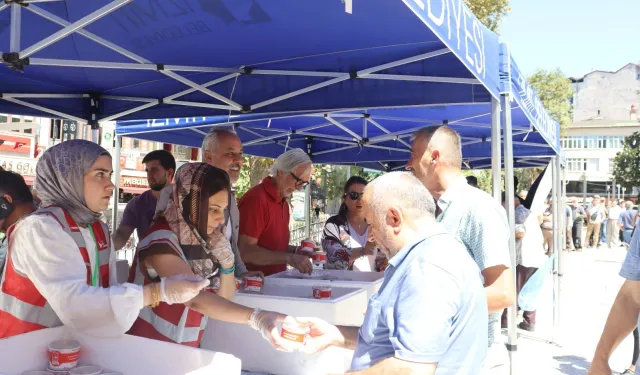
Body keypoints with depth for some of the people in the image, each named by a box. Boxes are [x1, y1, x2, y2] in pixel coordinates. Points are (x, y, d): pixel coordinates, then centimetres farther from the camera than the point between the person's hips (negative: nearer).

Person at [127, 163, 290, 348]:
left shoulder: (200, 236, -2)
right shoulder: (160, 242, -19)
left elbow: (223, 298, 3)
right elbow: (195, 298, -32)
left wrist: (226, 259, -12)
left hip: (187, 348, 6)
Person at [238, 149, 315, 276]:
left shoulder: (284, 202, 13)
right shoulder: (256, 199, -14)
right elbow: (245, 251, -19)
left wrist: (295, 250, 5)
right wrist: (289, 258, -22)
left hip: (275, 279, 8)